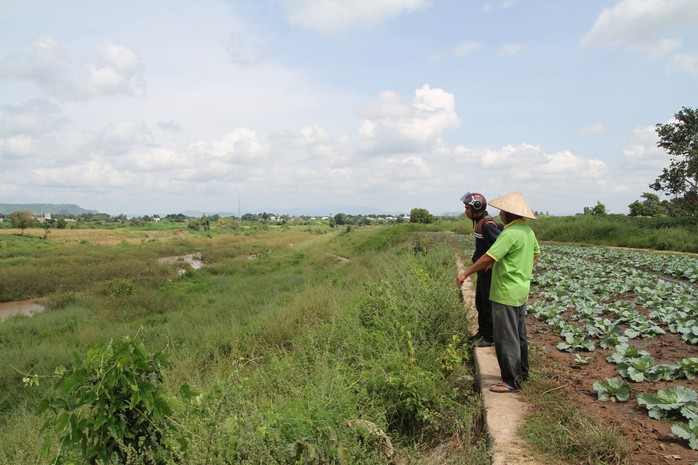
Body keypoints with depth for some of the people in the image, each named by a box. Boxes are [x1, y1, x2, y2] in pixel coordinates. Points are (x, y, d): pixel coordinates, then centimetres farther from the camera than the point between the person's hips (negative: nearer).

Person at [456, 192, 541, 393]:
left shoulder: (510, 233, -22)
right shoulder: (528, 231, 8)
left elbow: (489, 258, -26)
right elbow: (536, 254, 22)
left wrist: (466, 273, -17)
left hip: (506, 293, -10)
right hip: (522, 291, 10)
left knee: (506, 338, -1)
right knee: (519, 335, 20)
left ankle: (511, 381, 7)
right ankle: (522, 373, 33)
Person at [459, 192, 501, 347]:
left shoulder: (488, 224, -22)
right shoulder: (478, 222, 9)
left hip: (489, 270, -10)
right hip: (482, 270, 10)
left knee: (488, 305, 1)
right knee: (480, 302, 20)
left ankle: (491, 337, 13)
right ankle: (482, 331, 34)